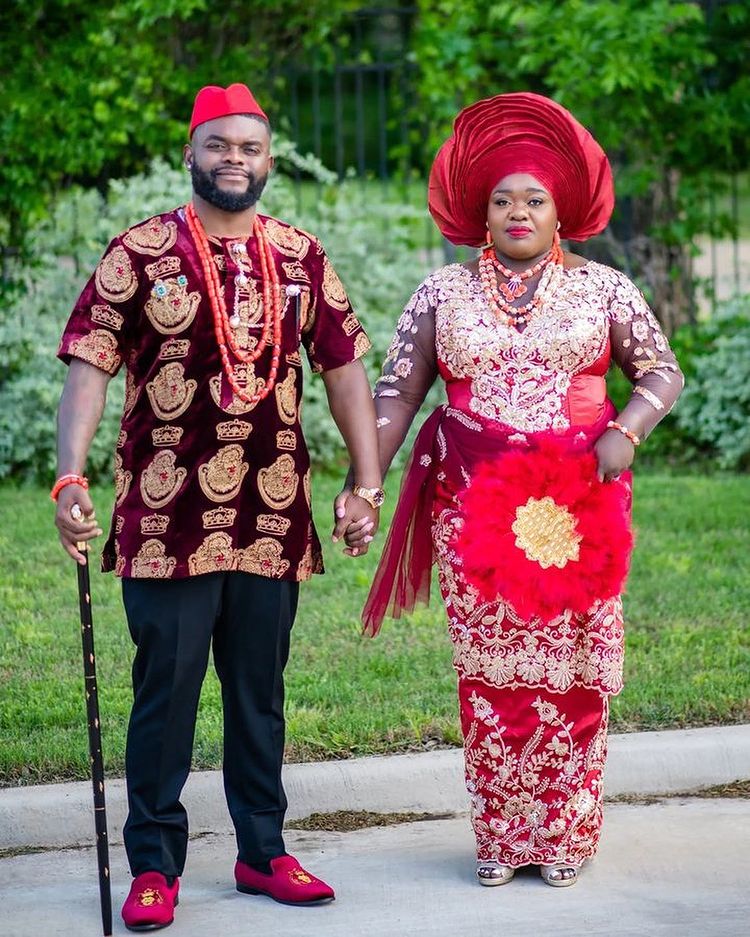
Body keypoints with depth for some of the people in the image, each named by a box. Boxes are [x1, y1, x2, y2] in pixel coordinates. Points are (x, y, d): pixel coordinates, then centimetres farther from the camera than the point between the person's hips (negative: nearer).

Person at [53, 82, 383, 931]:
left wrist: (368, 482, 3)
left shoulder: (301, 258, 9)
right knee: (166, 688, 1)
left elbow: (343, 369, 11)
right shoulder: (138, 254, -2)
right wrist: (70, 478, -20)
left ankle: (263, 851, 23)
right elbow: (88, 370, -8)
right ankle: (154, 866, 11)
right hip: (167, 521, -3)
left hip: (273, 522, 3)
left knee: (260, 688, 12)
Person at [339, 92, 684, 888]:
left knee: (573, 671, 0)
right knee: (489, 672, 1)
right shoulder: (444, 293, 7)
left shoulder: (602, 288, 6)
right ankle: (500, 834, 11)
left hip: (576, 503, 0)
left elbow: (661, 373, 7)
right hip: (474, 505, 1)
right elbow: (396, 393, 4)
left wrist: (625, 432, -12)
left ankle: (565, 833, 10)